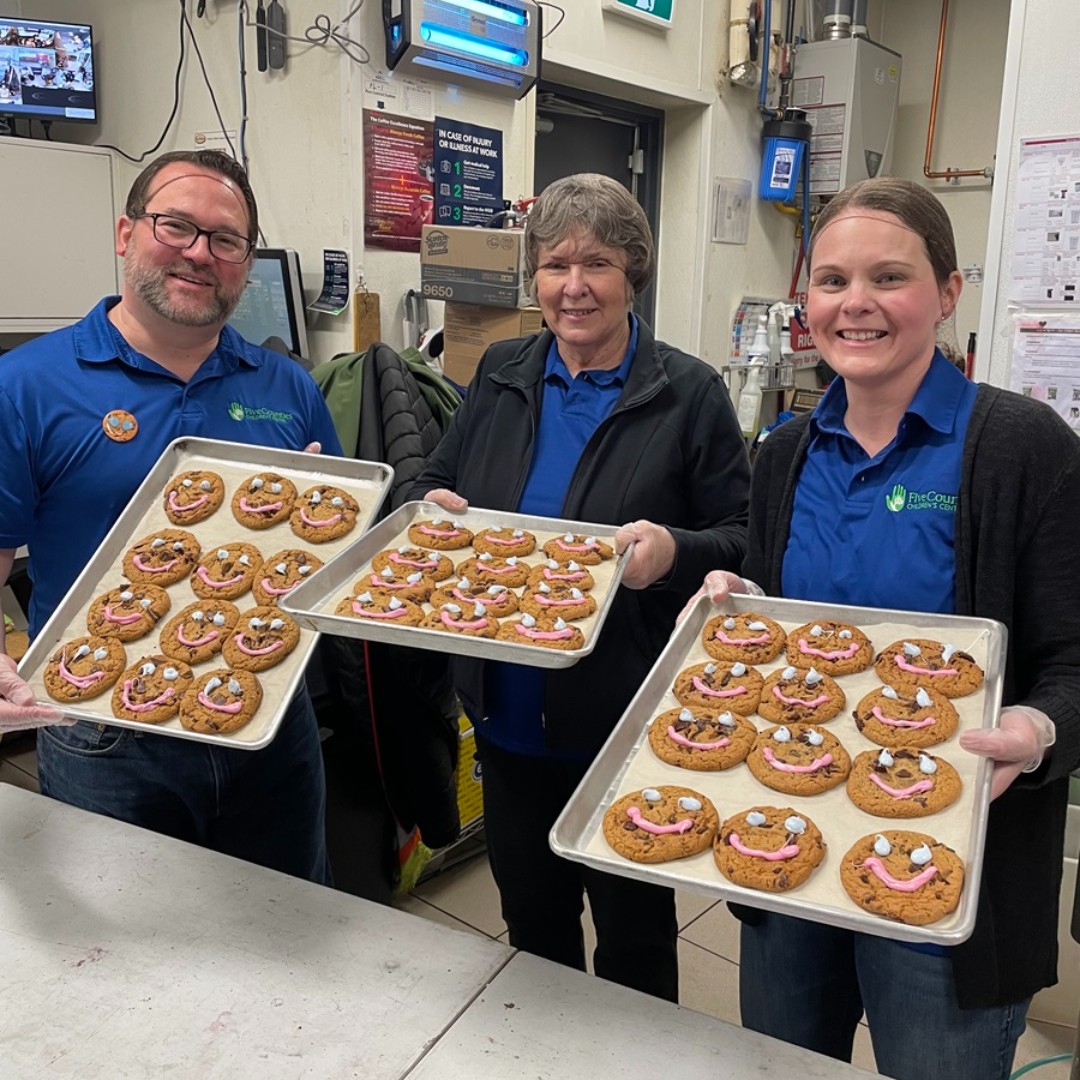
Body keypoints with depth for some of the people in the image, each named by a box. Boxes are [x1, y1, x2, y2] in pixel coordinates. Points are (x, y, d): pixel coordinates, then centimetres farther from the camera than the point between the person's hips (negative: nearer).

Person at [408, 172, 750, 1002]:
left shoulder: (690, 394, -8)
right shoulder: (500, 376, 5)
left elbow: (745, 541, -7)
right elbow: (434, 487, 14)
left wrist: (673, 551, -27)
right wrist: (434, 507, -9)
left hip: (626, 724, -4)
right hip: (509, 717, 5)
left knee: (635, 940, 14)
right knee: (531, 924, 24)